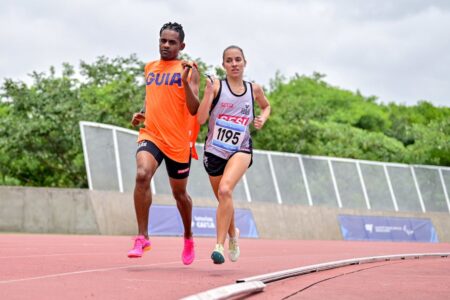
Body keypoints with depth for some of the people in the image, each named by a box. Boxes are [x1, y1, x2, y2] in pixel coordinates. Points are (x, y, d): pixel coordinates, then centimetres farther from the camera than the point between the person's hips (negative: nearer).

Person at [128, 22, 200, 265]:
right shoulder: (150, 69, 12)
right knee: (142, 175, -27)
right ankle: (142, 237, -21)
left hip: (178, 141, -2)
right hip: (151, 135, 2)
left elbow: (194, 109, -11)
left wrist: (185, 81, -25)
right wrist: (142, 114, 8)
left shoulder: (188, 70, -2)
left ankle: (188, 238, 39)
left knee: (179, 193, 13)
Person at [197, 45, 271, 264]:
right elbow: (201, 119, -12)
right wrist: (208, 92, -23)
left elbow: (266, 106, 26)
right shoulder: (217, 86, -5)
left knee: (225, 190, -27)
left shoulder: (254, 89, 3)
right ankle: (232, 235, 46)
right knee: (223, 199, 15)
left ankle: (220, 246, -27)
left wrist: (263, 118, 4)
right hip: (214, 150, 1)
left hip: (240, 150, -1)